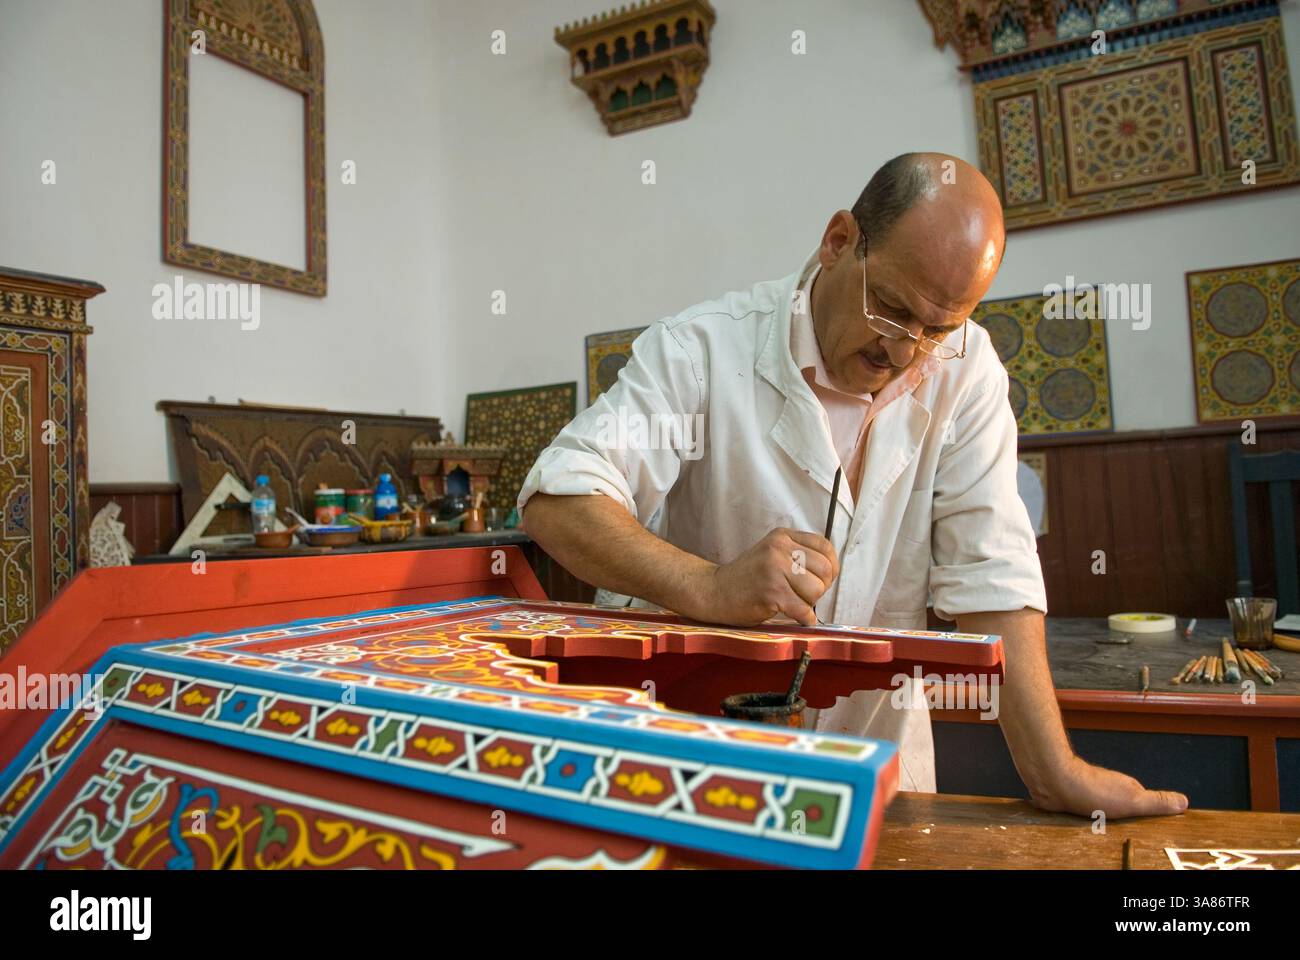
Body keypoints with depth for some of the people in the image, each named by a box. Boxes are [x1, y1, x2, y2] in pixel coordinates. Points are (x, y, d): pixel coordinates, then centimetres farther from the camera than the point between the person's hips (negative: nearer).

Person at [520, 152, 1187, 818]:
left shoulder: (964, 370, -7)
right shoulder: (700, 349, -16)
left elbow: (990, 571, -10)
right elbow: (557, 500, -23)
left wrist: (1055, 771, -14)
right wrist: (708, 587, -38)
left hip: (875, 748, 4)